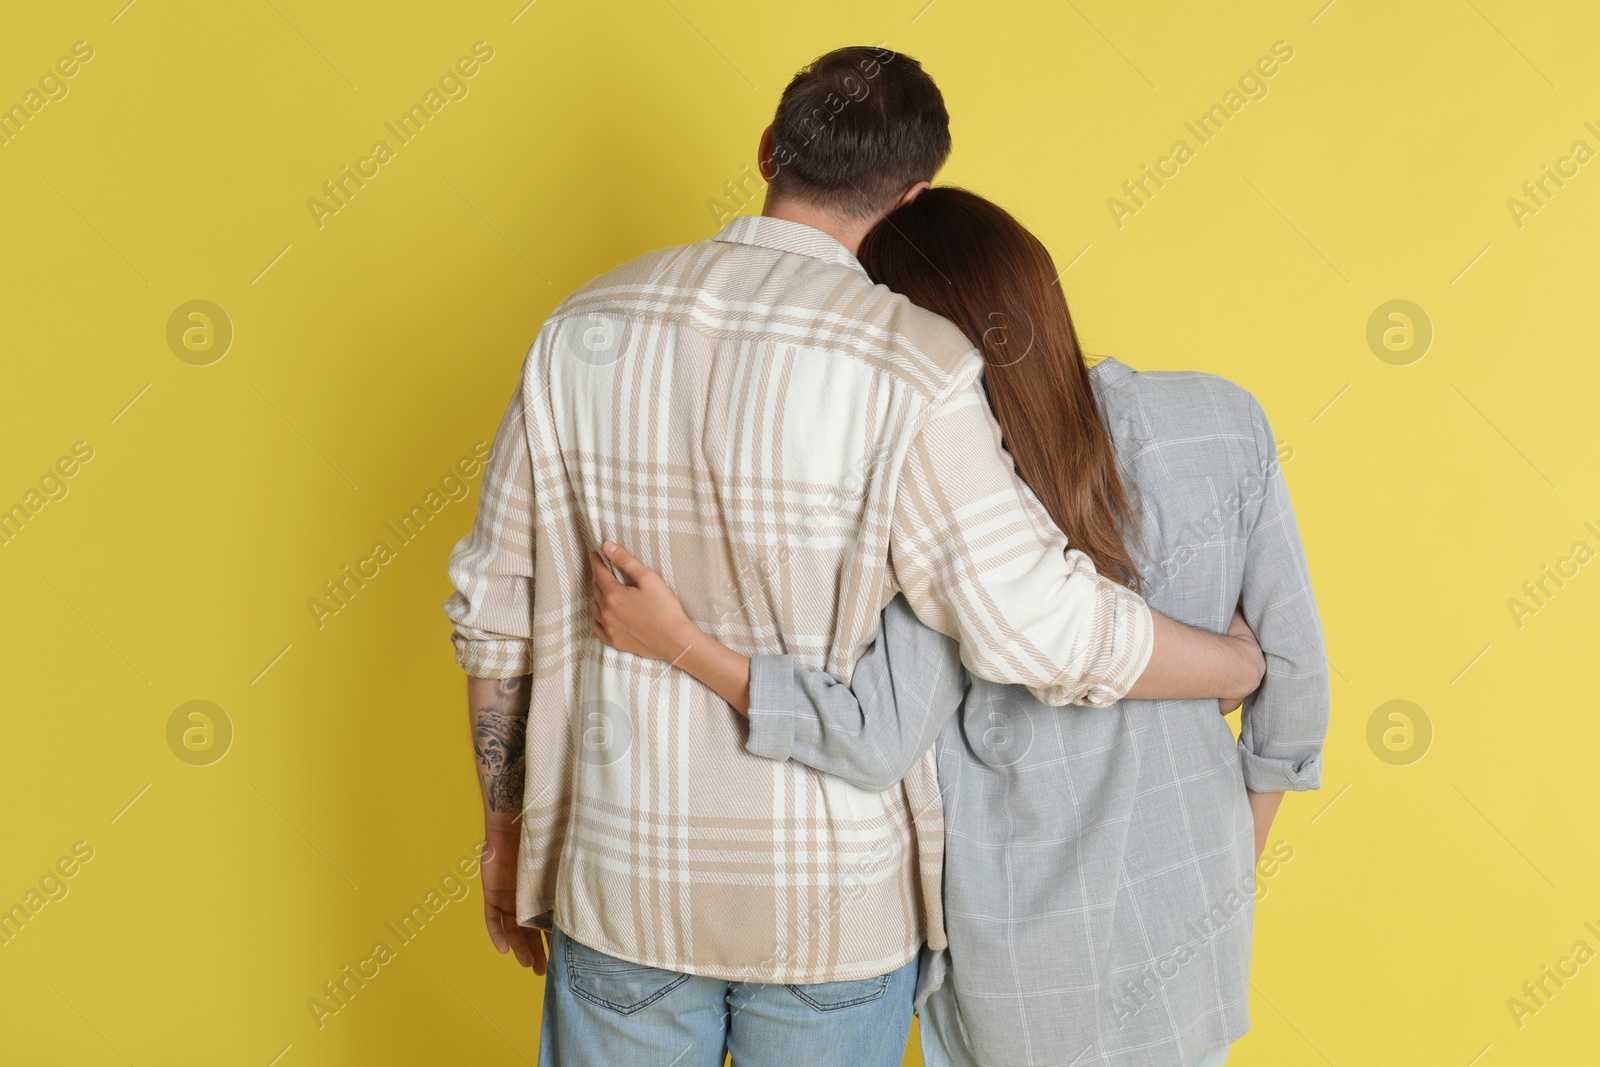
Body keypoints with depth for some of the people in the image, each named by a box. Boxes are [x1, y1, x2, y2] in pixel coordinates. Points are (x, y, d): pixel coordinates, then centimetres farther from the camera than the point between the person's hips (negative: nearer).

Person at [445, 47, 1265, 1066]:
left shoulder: (584, 329, -5)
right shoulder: (909, 365, -19)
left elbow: (493, 607, 0)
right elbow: (1043, 626, -21)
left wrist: (505, 835, 12)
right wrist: (1257, 664, -3)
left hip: (623, 878, 3)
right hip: (830, 903, -3)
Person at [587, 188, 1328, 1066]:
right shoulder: (1223, 424, -12)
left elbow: (879, 743, -23)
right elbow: (1296, 670, -4)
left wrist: (680, 644, -17)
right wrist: (1240, 859, 11)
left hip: (1020, 937, -3)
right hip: (1191, 911, 3)